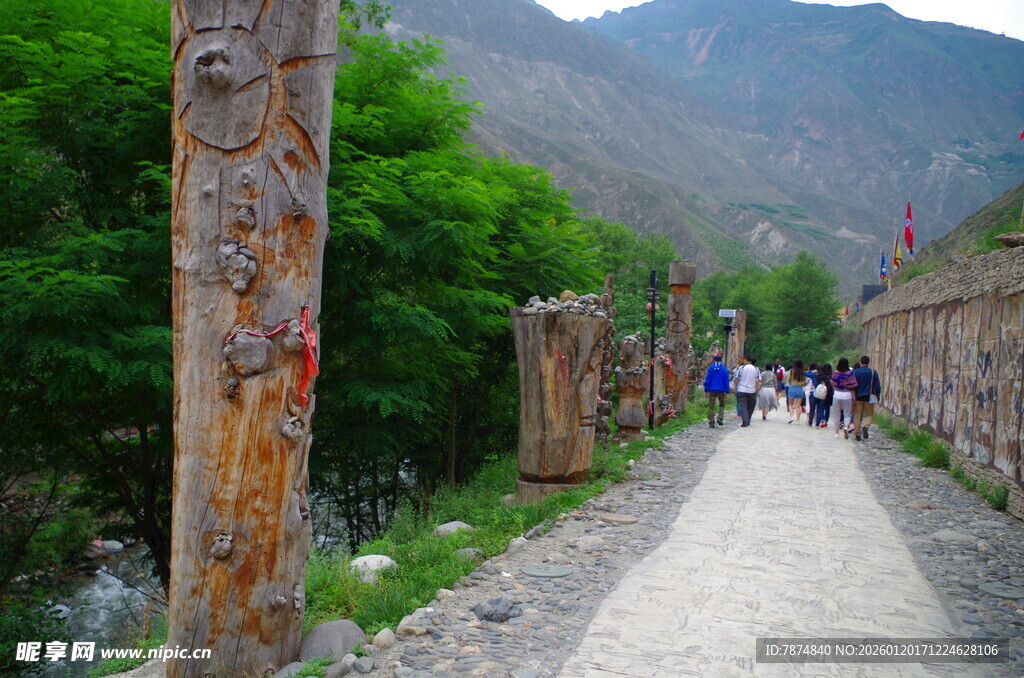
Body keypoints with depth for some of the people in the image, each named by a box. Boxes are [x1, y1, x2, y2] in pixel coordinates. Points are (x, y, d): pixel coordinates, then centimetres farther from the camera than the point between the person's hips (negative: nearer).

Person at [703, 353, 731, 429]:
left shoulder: (710, 368, -1)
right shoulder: (724, 369, -2)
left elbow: (707, 380, -2)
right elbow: (726, 381, -2)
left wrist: (706, 390, 4)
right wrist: (727, 391, 3)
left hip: (712, 390, 0)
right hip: (721, 390, 0)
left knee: (711, 407, 5)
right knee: (722, 405, 18)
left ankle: (711, 422, 1)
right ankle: (720, 417, -2)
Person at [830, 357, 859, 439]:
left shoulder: (835, 373, -4)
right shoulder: (850, 373, -8)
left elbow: (833, 384, 3)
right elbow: (852, 386, -5)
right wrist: (853, 398, 1)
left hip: (837, 394, 1)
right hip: (847, 395, -1)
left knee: (837, 414, 12)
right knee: (847, 414, 7)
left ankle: (837, 432, 15)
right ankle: (846, 427, -19)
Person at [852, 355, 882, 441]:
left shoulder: (854, 372, 0)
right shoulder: (873, 372, -1)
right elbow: (878, 386, 0)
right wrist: (877, 397, 9)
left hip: (858, 397, 1)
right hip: (869, 398, -1)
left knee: (857, 416, 7)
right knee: (869, 414, 10)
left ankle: (857, 434, 5)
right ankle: (865, 426, -18)